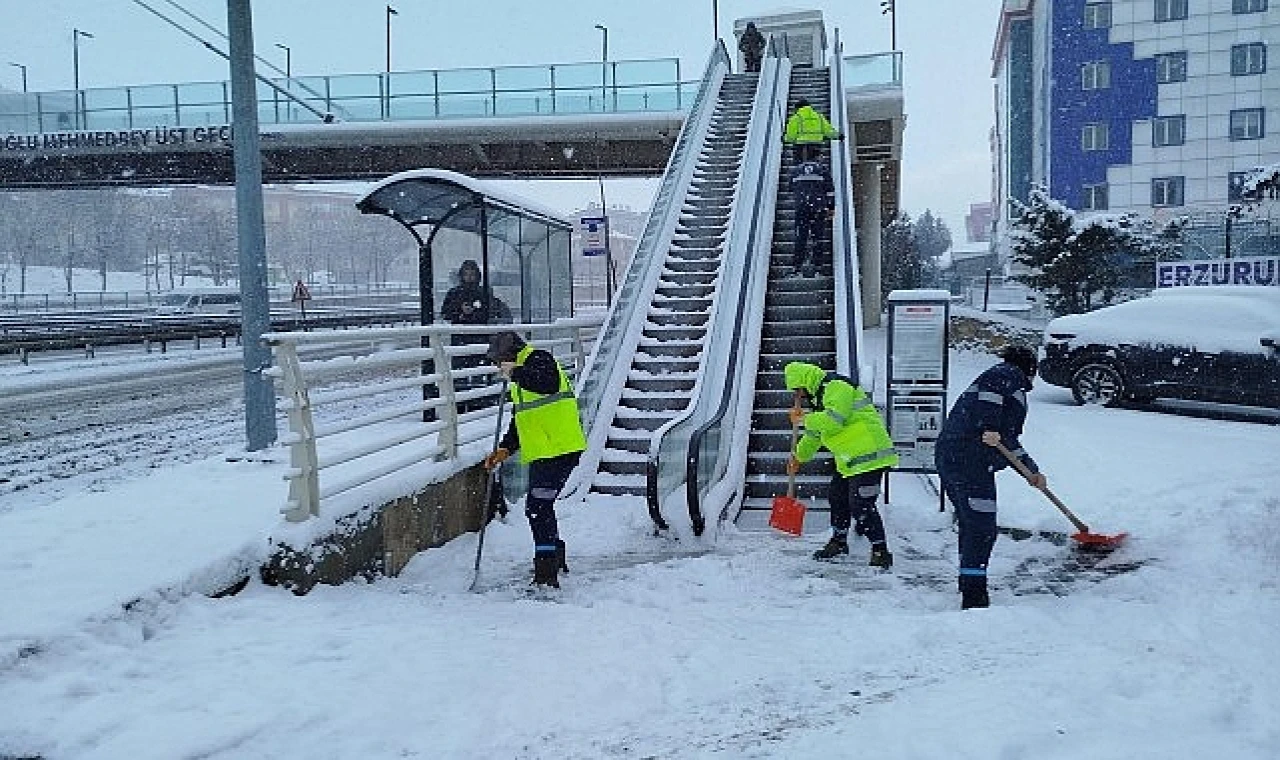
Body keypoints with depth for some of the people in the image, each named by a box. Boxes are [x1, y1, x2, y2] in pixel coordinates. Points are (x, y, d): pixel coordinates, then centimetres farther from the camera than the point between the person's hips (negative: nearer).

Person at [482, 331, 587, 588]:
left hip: (559, 450, -11)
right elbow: (519, 421, 26)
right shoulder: (520, 382, 22)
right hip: (541, 453, 11)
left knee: (538, 508, -14)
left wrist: (516, 372, -28)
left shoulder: (539, 359, -9)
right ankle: (555, 559, 40)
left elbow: (549, 383, -32)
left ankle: (546, 575, -14)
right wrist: (505, 449, 15)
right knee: (540, 506, 22)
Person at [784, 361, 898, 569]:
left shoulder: (837, 387, -13)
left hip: (869, 455, -11)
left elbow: (833, 420, -28)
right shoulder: (821, 394, 19)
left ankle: (880, 552, -5)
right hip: (850, 458, 11)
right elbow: (815, 433, 31)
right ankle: (839, 542, 35)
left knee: (861, 505, -12)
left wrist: (804, 419, -15)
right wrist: (798, 457, 34)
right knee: (837, 497, 19)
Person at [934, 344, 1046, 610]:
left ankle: (969, 589, 29)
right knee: (982, 530, -8)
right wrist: (990, 428, -28)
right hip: (970, 461, -10)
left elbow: (1008, 440, 34)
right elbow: (990, 388, -22)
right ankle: (974, 598, -8)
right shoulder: (1011, 375, 3)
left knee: (970, 526, 19)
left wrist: (1031, 471, 31)